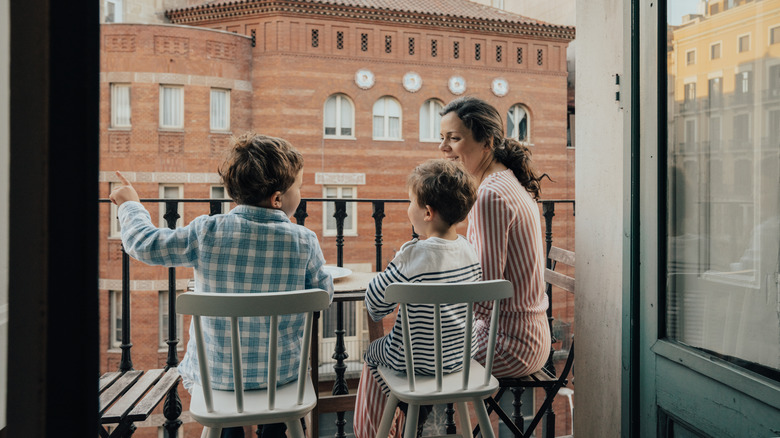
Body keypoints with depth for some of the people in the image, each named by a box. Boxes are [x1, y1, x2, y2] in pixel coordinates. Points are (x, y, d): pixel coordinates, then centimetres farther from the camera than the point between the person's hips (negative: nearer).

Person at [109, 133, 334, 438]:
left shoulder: (207, 232, -16)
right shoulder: (305, 241, -17)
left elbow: (145, 244, -3)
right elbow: (323, 293, -2)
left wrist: (130, 205, 15)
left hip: (217, 374, 1)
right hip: (281, 374, 0)